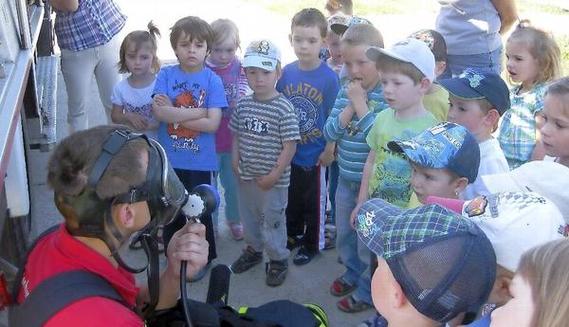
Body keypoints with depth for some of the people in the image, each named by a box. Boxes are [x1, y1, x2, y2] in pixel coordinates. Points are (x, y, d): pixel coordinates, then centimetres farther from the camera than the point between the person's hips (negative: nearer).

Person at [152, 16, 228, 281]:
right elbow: (159, 112, -16)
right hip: (169, 159, 2)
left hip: (199, 161, -2)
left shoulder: (212, 80, -8)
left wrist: (174, 114, -14)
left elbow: (212, 124, -16)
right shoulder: (166, 75, -3)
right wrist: (198, 112, -17)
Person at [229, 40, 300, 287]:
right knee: (248, 217, 22)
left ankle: (278, 259, 29)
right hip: (245, 176, 6)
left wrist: (274, 175, -17)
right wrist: (235, 161, 0)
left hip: (272, 181, -6)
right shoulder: (243, 104, 0)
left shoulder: (283, 108, -17)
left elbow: (290, 145, -16)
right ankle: (253, 250, 45)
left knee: (272, 221, 8)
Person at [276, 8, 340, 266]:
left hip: (315, 154, -4)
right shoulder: (286, 73, -5)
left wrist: (329, 150, -10)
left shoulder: (329, 77, -17)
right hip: (288, 151, 4)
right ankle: (293, 234, 44)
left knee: (314, 202, 14)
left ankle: (311, 244, 33)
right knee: (291, 198, 22)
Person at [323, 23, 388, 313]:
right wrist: (350, 106, -17)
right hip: (345, 179, 6)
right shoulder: (345, 92, 1)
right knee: (344, 235, 23)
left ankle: (367, 291, 29)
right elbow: (329, 132, -4)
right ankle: (353, 273, 47)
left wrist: (360, 103, -24)